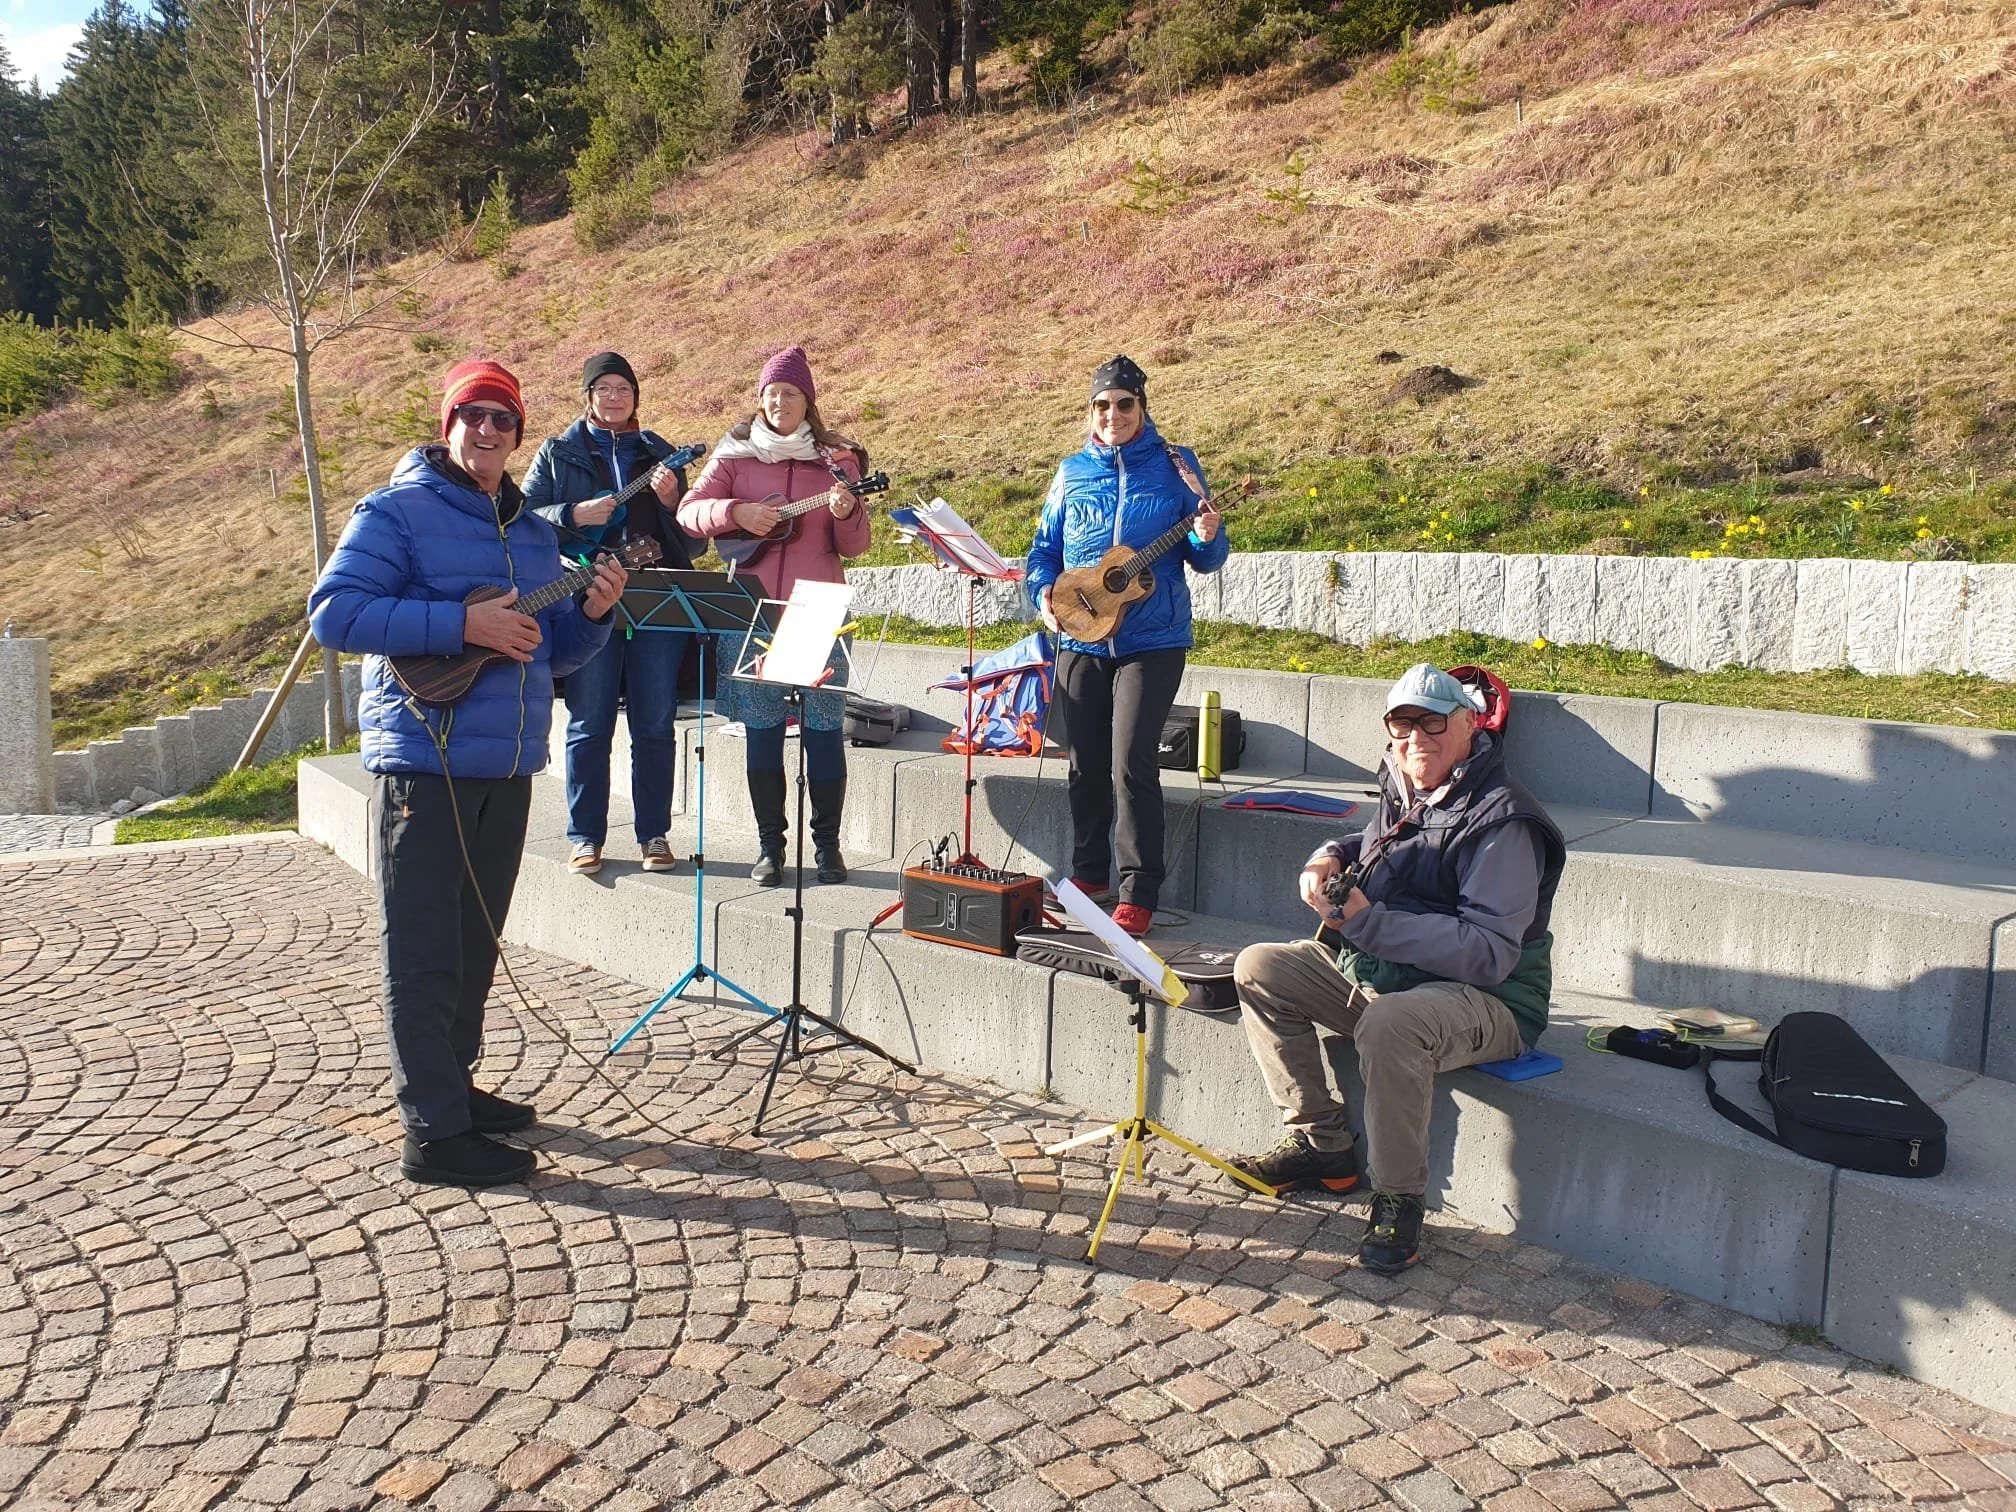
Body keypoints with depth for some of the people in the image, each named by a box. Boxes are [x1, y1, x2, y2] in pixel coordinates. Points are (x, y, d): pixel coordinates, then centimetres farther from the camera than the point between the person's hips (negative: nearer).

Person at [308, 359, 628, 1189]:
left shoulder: (532, 530, 17)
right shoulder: (397, 512, -5)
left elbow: (554, 649, 20)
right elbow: (333, 612, -16)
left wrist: (591, 614, -1)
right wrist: (462, 624, -21)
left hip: (507, 769, 8)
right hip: (424, 762, -7)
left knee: (475, 943, 17)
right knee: (424, 952, -2)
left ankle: (453, 1084, 31)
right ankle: (434, 1132, 4)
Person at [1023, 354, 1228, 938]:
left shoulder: (1174, 465, 1)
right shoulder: (1072, 473, 9)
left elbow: (1206, 559, 2)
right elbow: (1044, 548, 15)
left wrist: (1207, 538, -20)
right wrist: (1043, 591, -4)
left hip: (1152, 641, -4)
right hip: (1081, 641, 4)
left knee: (1130, 763, -12)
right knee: (1086, 764, 11)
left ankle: (1140, 893, -2)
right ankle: (1089, 873, 29)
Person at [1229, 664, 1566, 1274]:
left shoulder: (1503, 821, -20)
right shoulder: (1403, 791, 5)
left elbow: (1488, 953, -29)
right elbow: (1373, 845, 30)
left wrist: (1366, 921, -32)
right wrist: (1330, 859, 5)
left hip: (1488, 1000, -9)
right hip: (1378, 971, 9)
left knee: (1390, 1024, -40)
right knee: (1258, 968, 2)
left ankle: (1399, 1201, -17)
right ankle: (1322, 1143, 7)